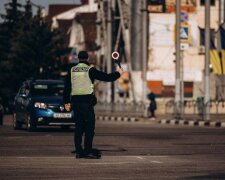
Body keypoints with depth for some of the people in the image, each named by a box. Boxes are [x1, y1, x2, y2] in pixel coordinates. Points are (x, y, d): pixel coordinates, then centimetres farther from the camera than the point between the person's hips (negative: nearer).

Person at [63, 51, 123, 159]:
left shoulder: (72, 70, 9)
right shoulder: (90, 70, -3)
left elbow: (67, 87, 12)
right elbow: (106, 77, 0)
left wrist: (66, 102, 18)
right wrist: (118, 73, 16)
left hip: (75, 101, 5)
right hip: (87, 100, -5)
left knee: (79, 127, 9)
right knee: (89, 126, -2)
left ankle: (79, 151, 8)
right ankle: (88, 151, -9)